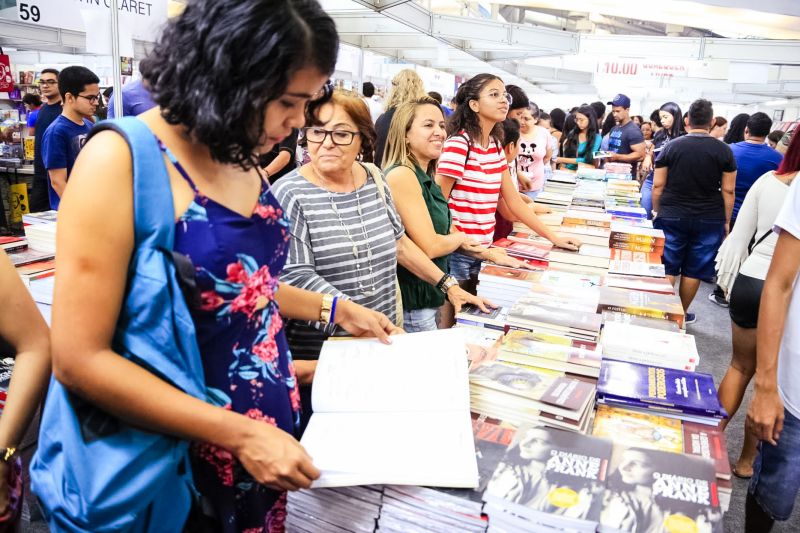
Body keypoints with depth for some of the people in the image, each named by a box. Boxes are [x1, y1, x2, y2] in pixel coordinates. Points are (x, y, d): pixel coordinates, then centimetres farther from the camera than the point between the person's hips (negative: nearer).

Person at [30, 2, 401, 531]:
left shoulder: (243, 160, 2)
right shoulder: (123, 158, -19)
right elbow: (79, 359, -20)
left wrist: (337, 309, 11)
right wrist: (241, 433, -22)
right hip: (178, 466, -6)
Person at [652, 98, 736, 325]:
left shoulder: (671, 146, -3)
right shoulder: (724, 151, -2)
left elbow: (657, 185, -2)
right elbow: (728, 191, -1)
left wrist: (657, 212, 10)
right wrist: (726, 221, 8)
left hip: (671, 216, 0)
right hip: (709, 220, 0)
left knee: (667, 268, 6)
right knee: (693, 270, 10)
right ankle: (682, 314, 21)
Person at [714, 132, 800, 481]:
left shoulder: (768, 180, -1)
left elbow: (740, 236, 4)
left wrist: (728, 281, 14)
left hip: (750, 282, 3)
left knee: (740, 366, 21)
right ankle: (747, 459, 27)